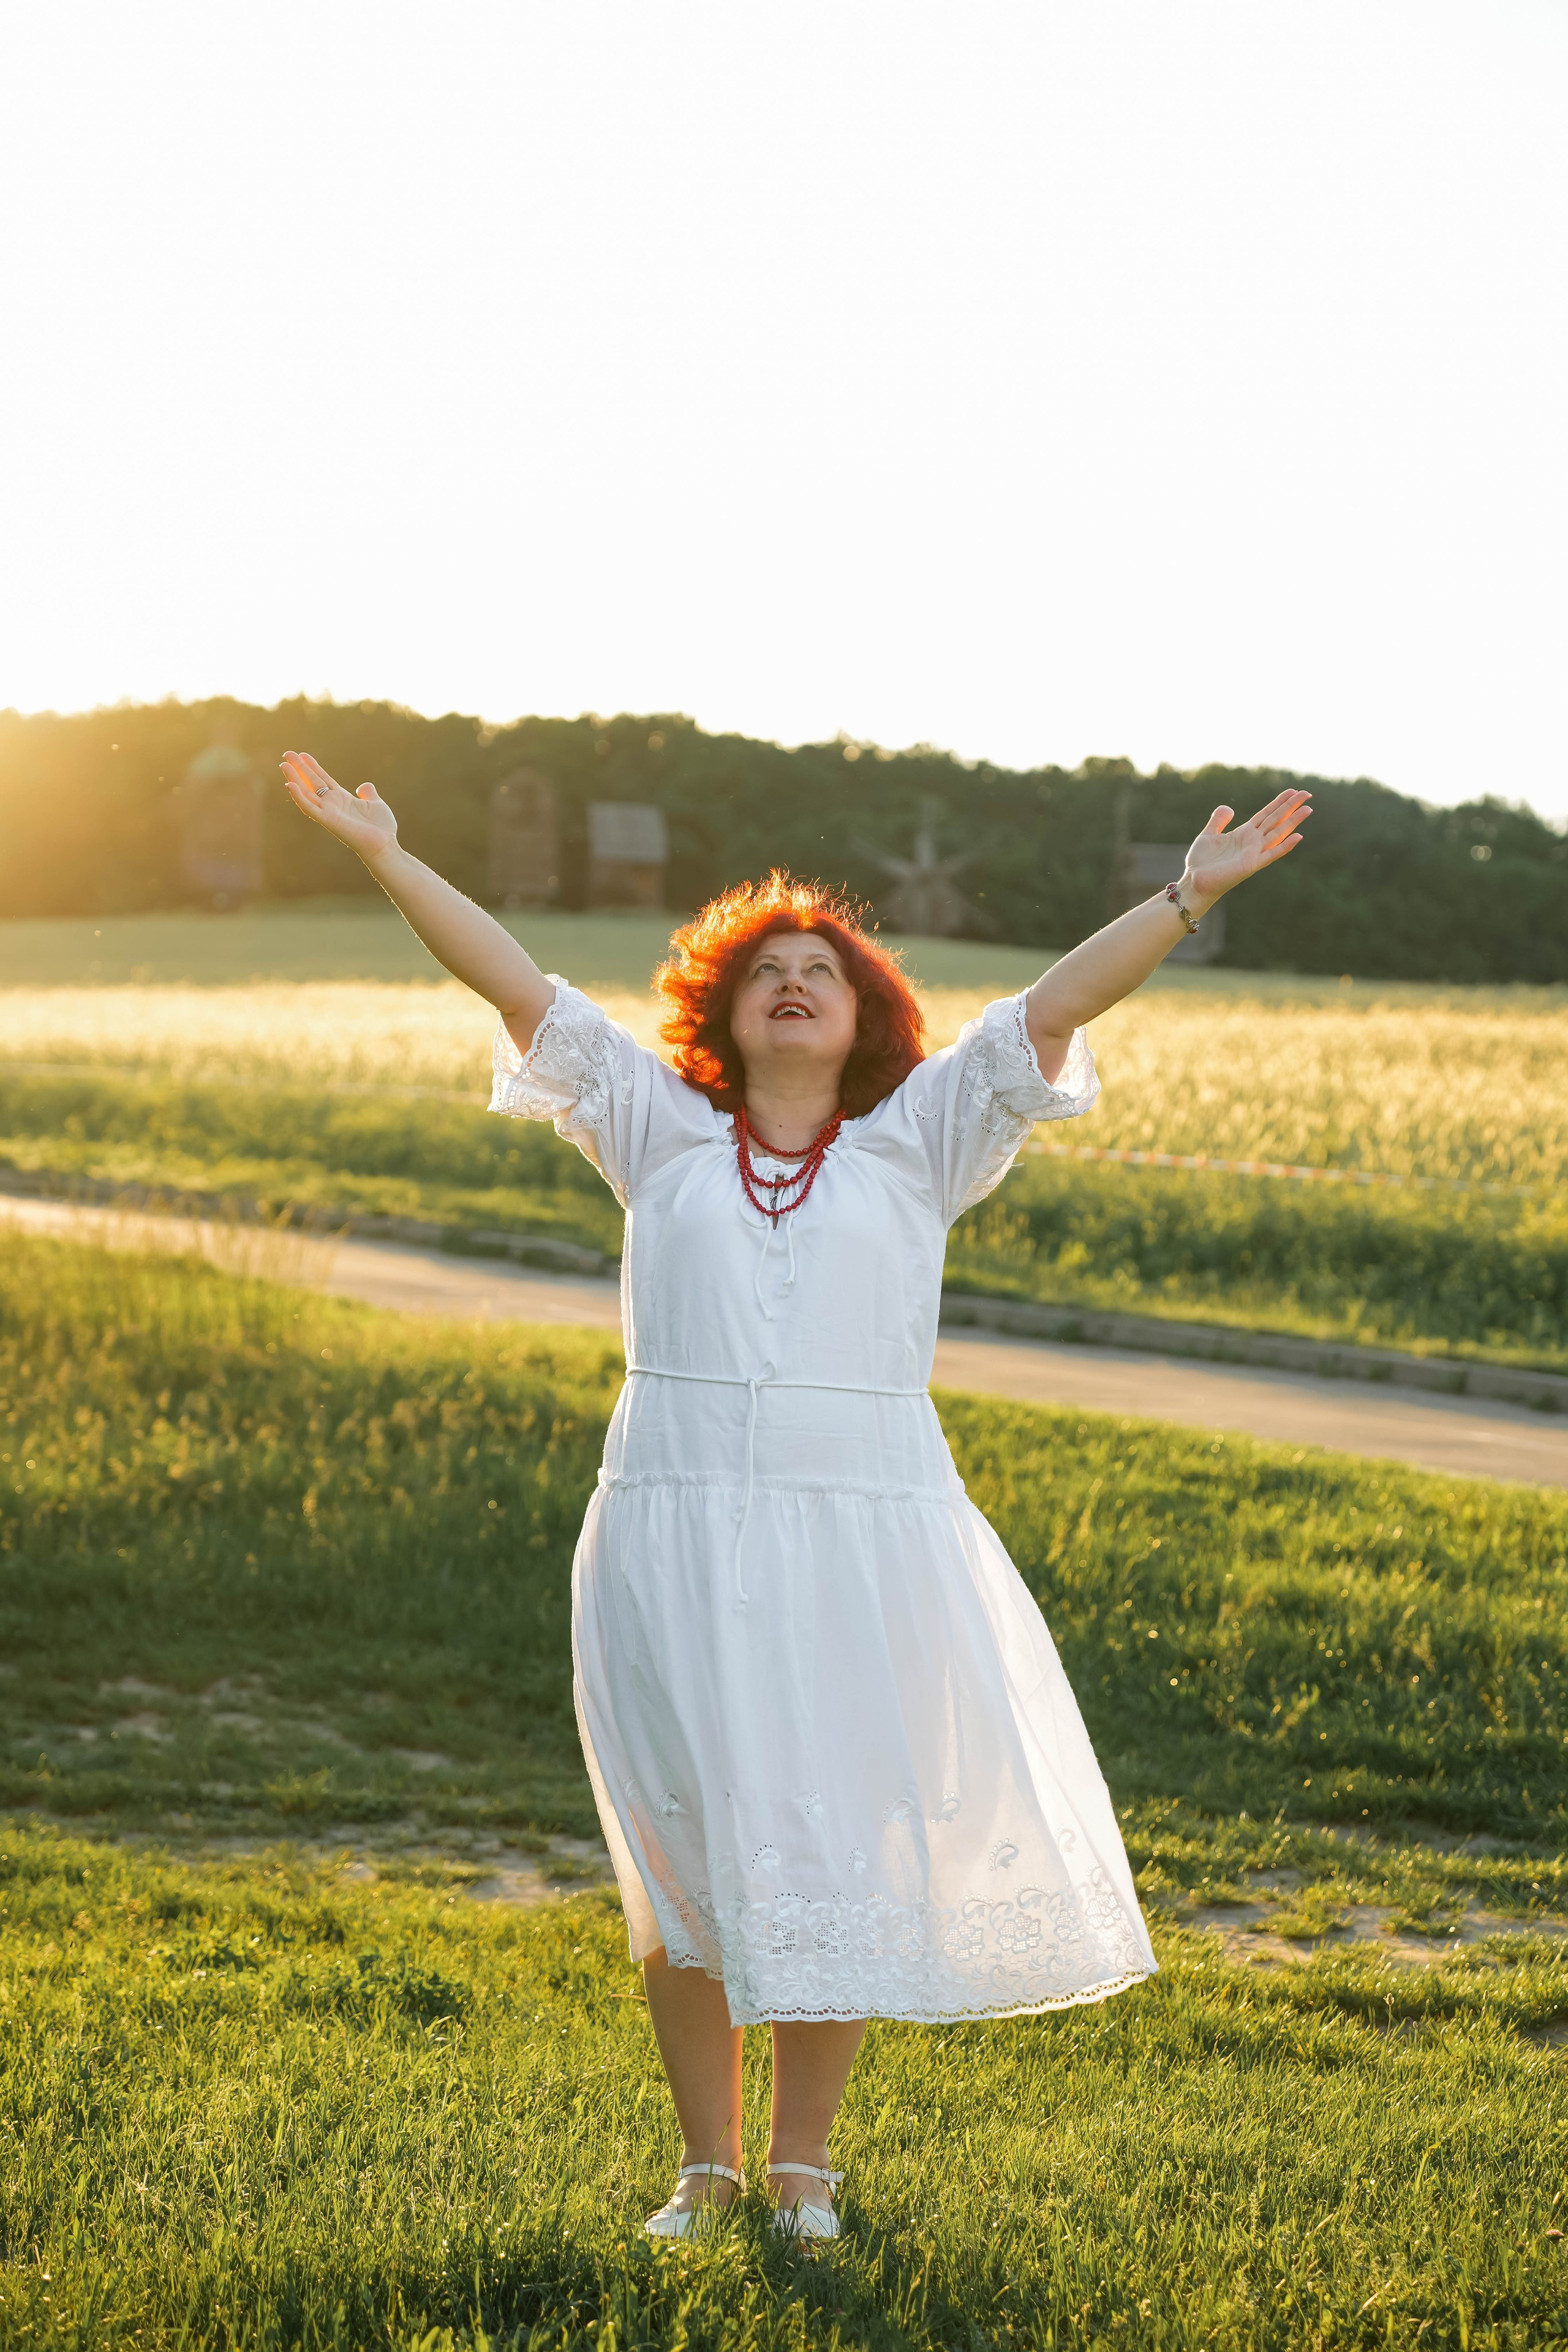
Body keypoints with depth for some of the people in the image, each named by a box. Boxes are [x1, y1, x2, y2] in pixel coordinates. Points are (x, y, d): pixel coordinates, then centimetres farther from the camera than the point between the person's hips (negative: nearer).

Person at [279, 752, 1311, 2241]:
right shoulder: (662, 1133, 10)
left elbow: (1050, 1010, 2)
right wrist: (386, 858, 4)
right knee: (685, 1854, 7)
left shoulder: (915, 1143, 9)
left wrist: (1189, 900, -6)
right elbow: (519, 987, 8)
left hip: (860, 1541, 0)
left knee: (832, 1854, 5)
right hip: (673, 1541, 1)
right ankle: (706, 2161, 21)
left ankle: (801, 2164, 19)